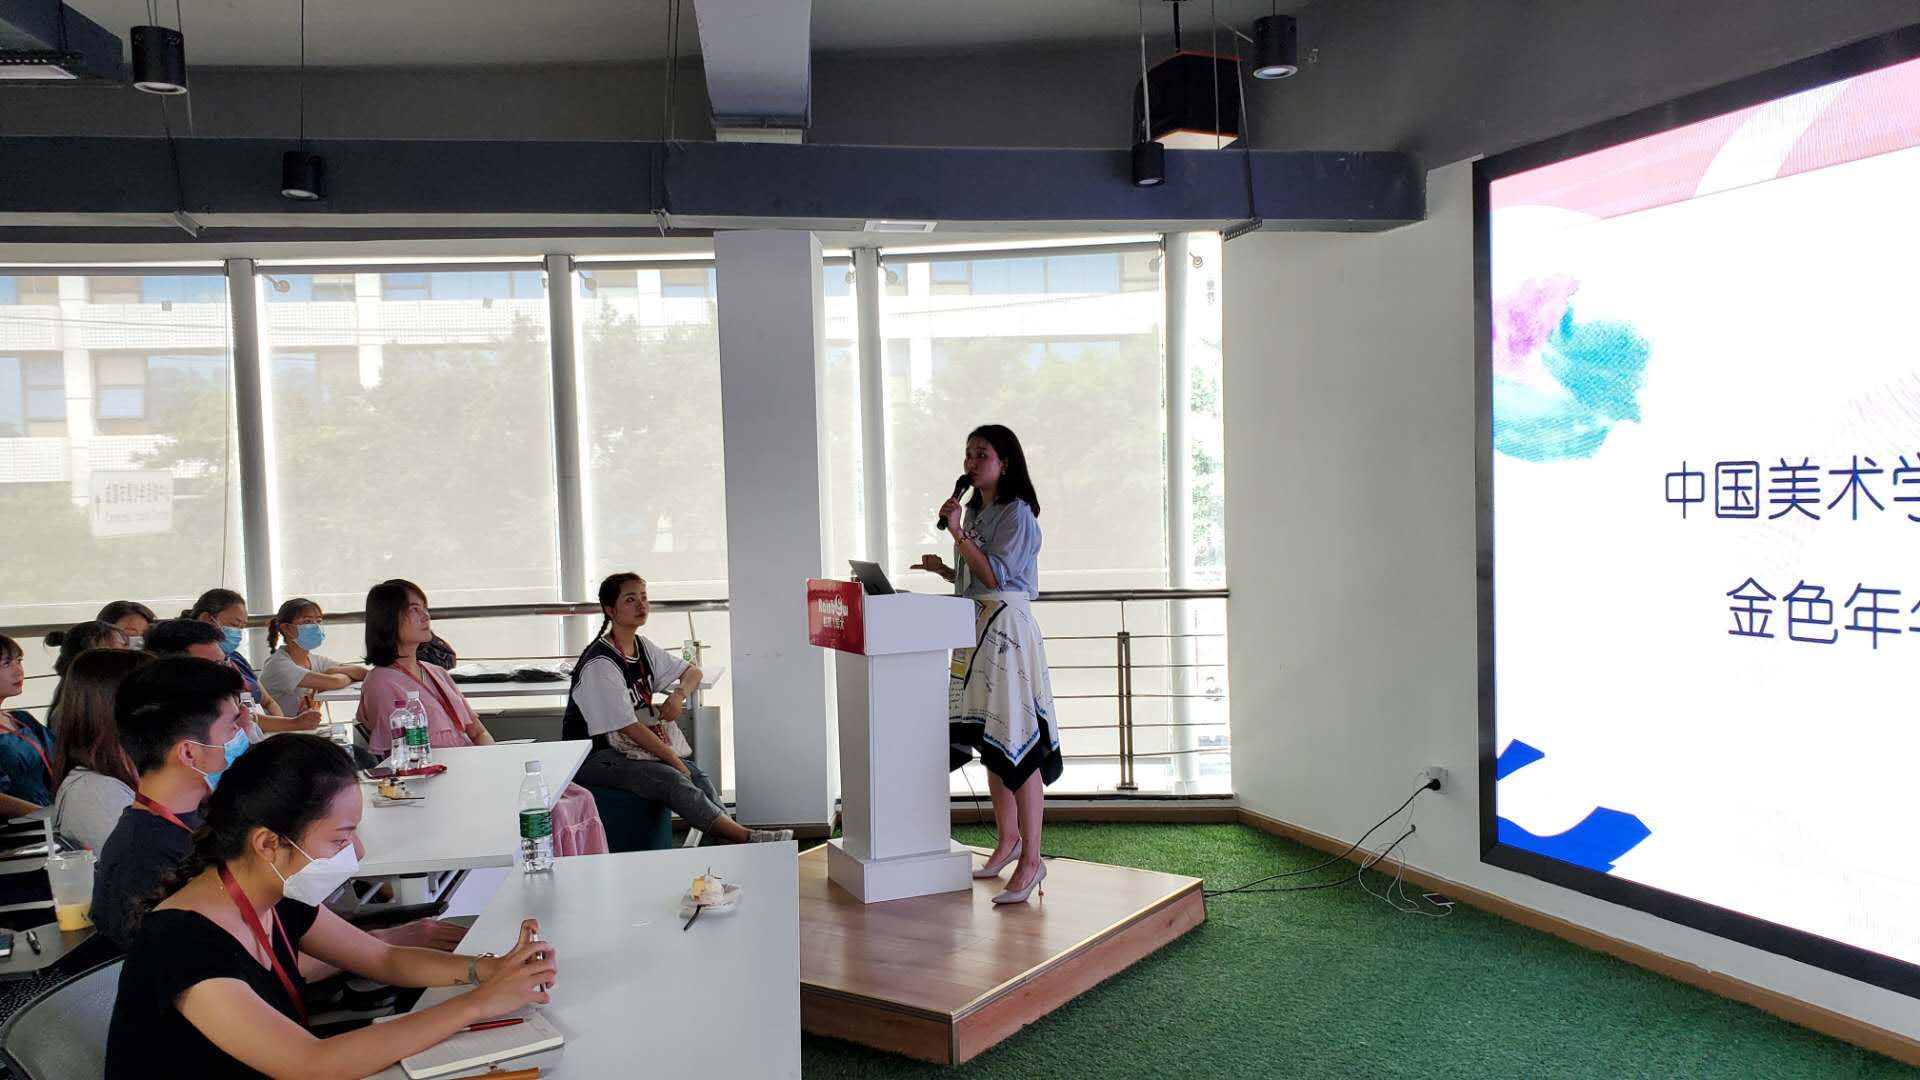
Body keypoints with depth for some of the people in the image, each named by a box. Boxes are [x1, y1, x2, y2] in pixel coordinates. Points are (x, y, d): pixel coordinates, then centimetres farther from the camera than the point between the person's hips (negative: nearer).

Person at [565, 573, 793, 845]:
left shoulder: (642, 648, 7)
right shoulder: (599, 664, -19)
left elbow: (693, 672, 18)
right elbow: (629, 728, -20)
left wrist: (679, 695, -5)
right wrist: (675, 760, -17)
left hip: (628, 749, 8)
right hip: (592, 757, -8)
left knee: (697, 776, -15)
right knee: (672, 780, -28)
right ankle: (745, 837, -31)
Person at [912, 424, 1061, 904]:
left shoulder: (1017, 513, -9)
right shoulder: (975, 512, 16)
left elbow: (995, 576, -17)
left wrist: (958, 532, -15)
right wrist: (942, 569, 5)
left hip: (1007, 628, -9)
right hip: (976, 629, 9)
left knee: (1016, 741, -9)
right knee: (989, 741, 13)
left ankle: (1031, 860, -6)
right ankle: (1008, 839, 27)